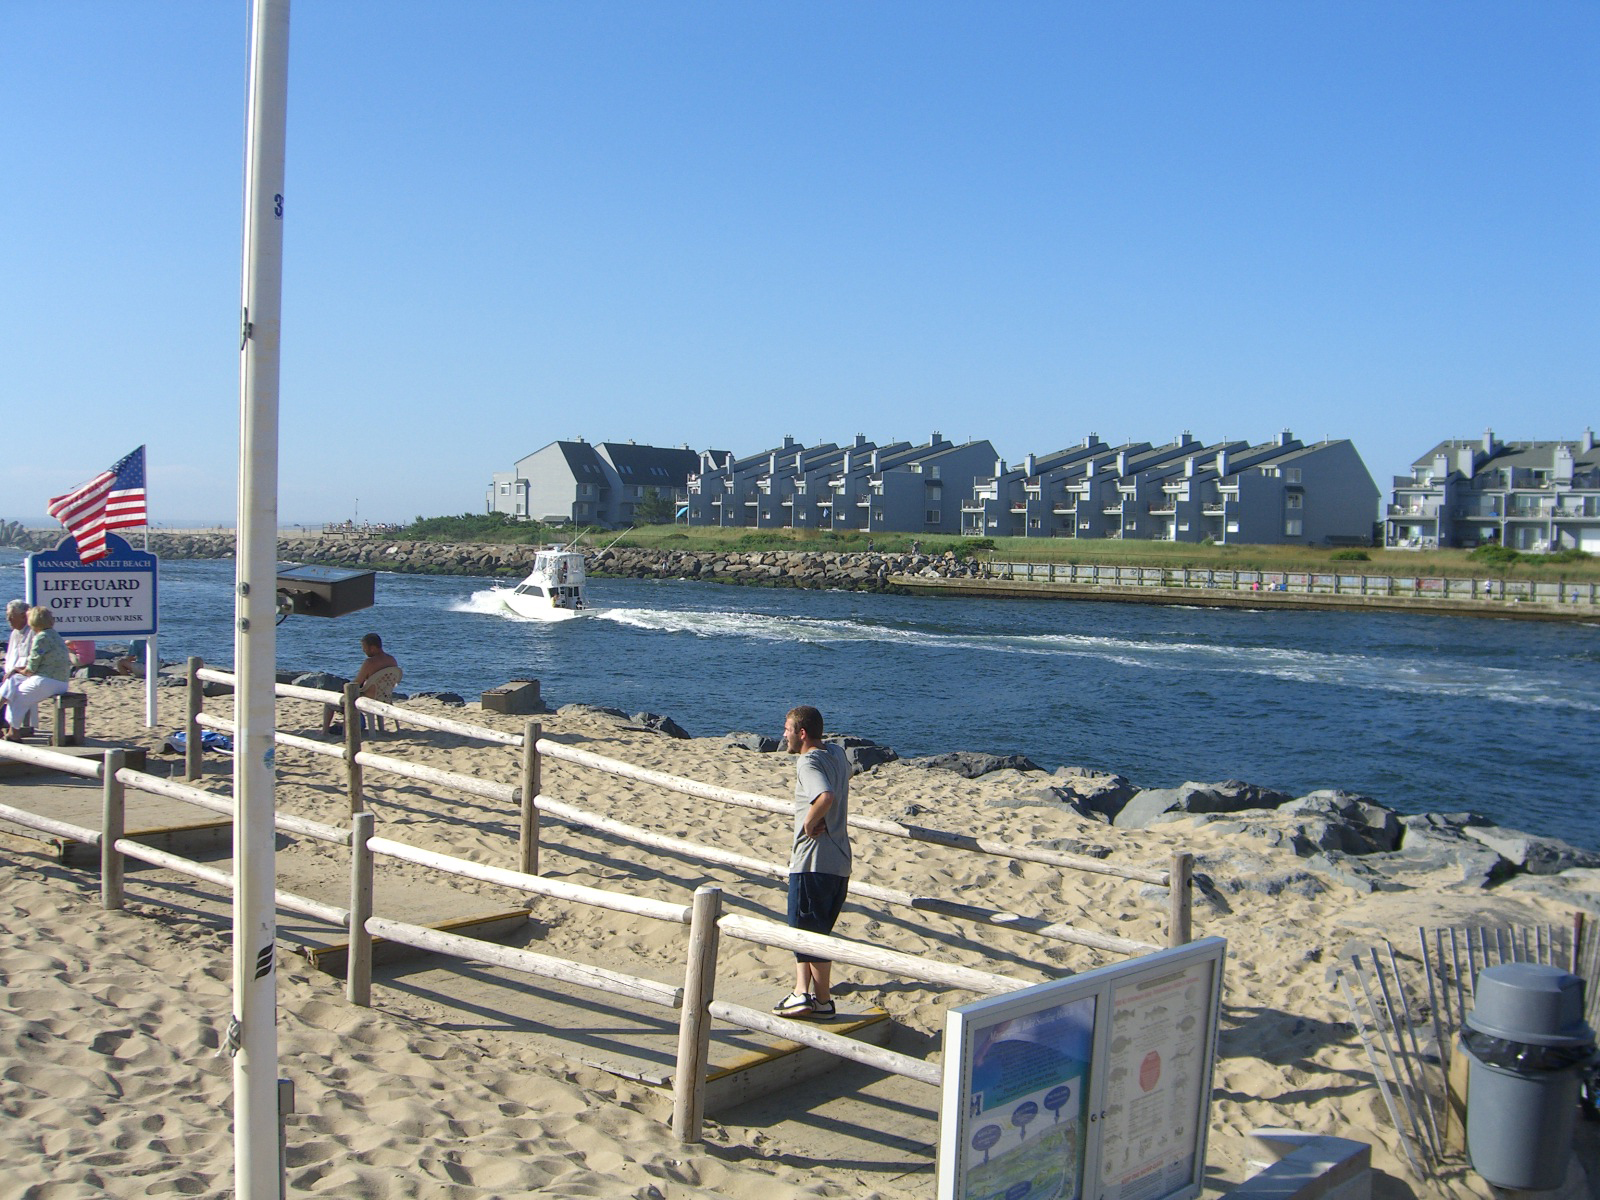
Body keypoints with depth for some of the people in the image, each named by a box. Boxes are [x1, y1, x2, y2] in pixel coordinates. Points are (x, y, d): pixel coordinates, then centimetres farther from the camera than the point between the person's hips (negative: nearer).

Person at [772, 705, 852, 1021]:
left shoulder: (808, 762, -15)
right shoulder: (837, 753, 12)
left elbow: (826, 796, -35)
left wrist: (809, 823, -18)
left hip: (813, 862, -9)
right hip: (840, 861, 9)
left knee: (810, 932, -1)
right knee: (806, 929, 17)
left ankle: (823, 1001, 2)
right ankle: (802, 992, 17)